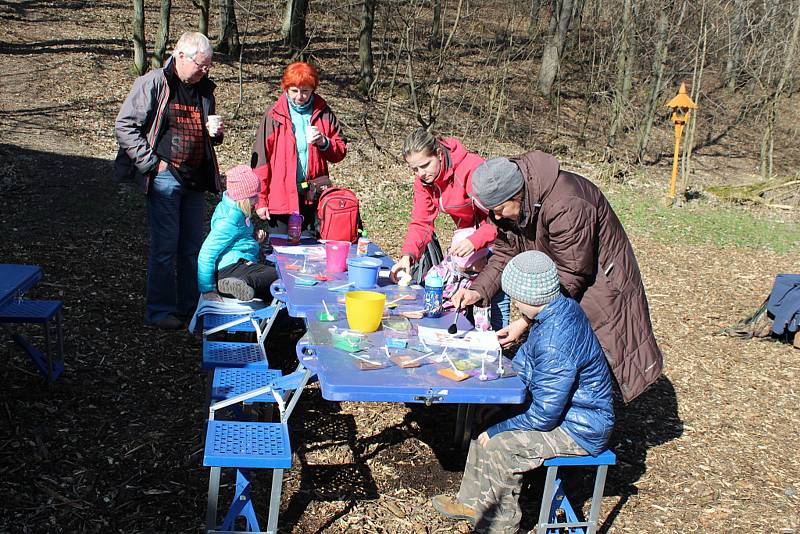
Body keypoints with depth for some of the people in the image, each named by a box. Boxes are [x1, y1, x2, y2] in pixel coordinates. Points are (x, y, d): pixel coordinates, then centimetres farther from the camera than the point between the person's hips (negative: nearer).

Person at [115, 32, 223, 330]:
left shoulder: (204, 89, 14)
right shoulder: (153, 84, -7)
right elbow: (124, 126, -9)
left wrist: (214, 134, 3)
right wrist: (151, 162, -14)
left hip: (195, 179, 7)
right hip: (164, 178, -6)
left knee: (193, 245, 11)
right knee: (165, 246, -5)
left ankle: (190, 305, 22)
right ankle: (160, 310, 6)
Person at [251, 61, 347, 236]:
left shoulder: (323, 113, 6)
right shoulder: (274, 116, -2)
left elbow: (340, 151, 10)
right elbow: (261, 158, -2)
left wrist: (324, 143, -12)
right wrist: (261, 200, -5)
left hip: (314, 197, 2)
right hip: (280, 198, -2)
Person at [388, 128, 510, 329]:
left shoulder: (472, 168, -29)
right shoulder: (423, 179, -6)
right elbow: (421, 222, -7)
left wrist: (474, 241, -43)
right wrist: (407, 255, -23)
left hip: (495, 236, -7)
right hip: (466, 235, 7)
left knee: (496, 301, -10)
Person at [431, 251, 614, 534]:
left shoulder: (554, 343, -34)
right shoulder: (563, 306, -3)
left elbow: (544, 416, -28)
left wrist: (496, 430, -15)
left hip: (579, 430, -10)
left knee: (498, 446, -19)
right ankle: (472, 502, 20)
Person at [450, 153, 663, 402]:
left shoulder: (566, 207, -35)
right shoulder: (511, 204, -10)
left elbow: (569, 278, -29)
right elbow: (505, 253, -1)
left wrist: (526, 322, -29)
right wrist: (478, 290, -17)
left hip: (597, 277, -8)